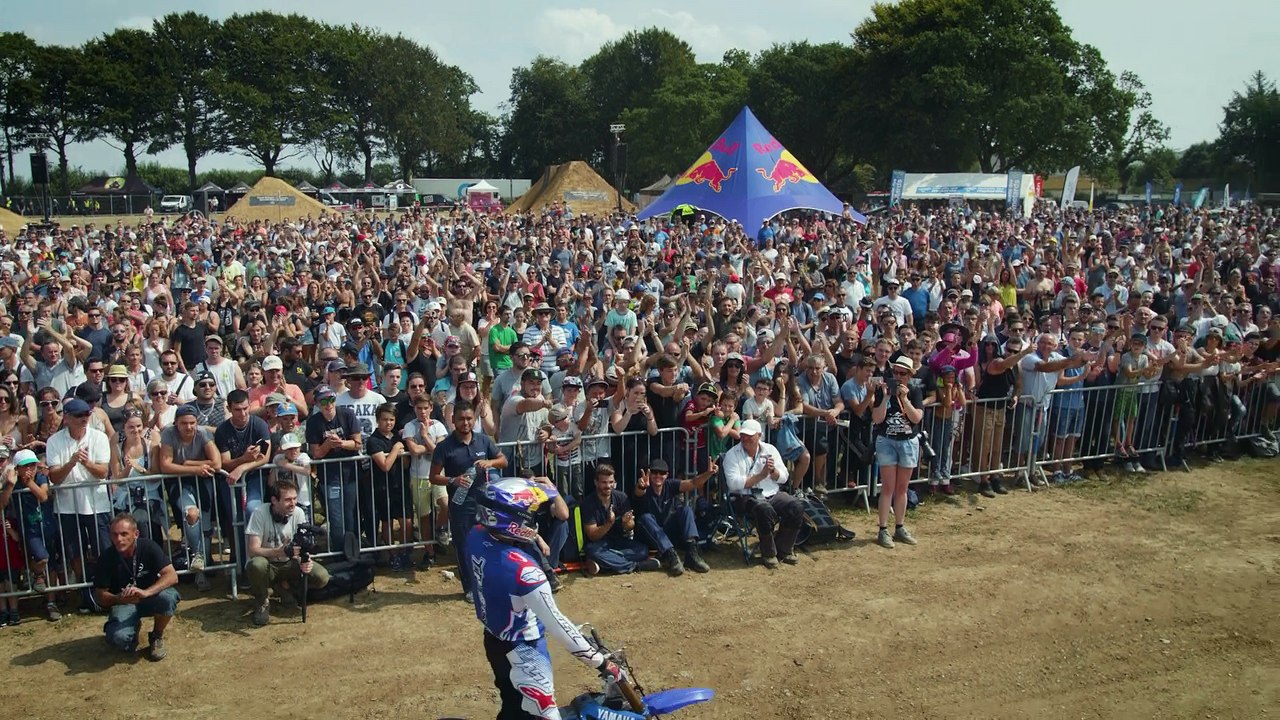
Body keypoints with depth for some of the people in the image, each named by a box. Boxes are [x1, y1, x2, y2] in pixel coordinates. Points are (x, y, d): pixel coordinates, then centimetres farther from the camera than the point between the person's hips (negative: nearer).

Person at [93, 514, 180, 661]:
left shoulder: (148, 547, -17)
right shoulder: (107, 558, -15)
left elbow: (172, 576, -26)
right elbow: (100, 596, -8)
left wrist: (146, 592, -42)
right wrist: (119, 599, -31)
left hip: (149, 598, 0)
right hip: (123, 603, 0)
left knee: (169, 597, -35)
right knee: (118, 637, -31)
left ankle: (157, 636, -3)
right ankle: (134, 626, 10)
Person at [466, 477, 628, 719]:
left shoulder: (476, 536, -15)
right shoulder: (523, 570, -36)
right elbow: (556, 624, -30)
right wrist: (601, 663, -21)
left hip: (494, 640, 8)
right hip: (522, 652, -8)